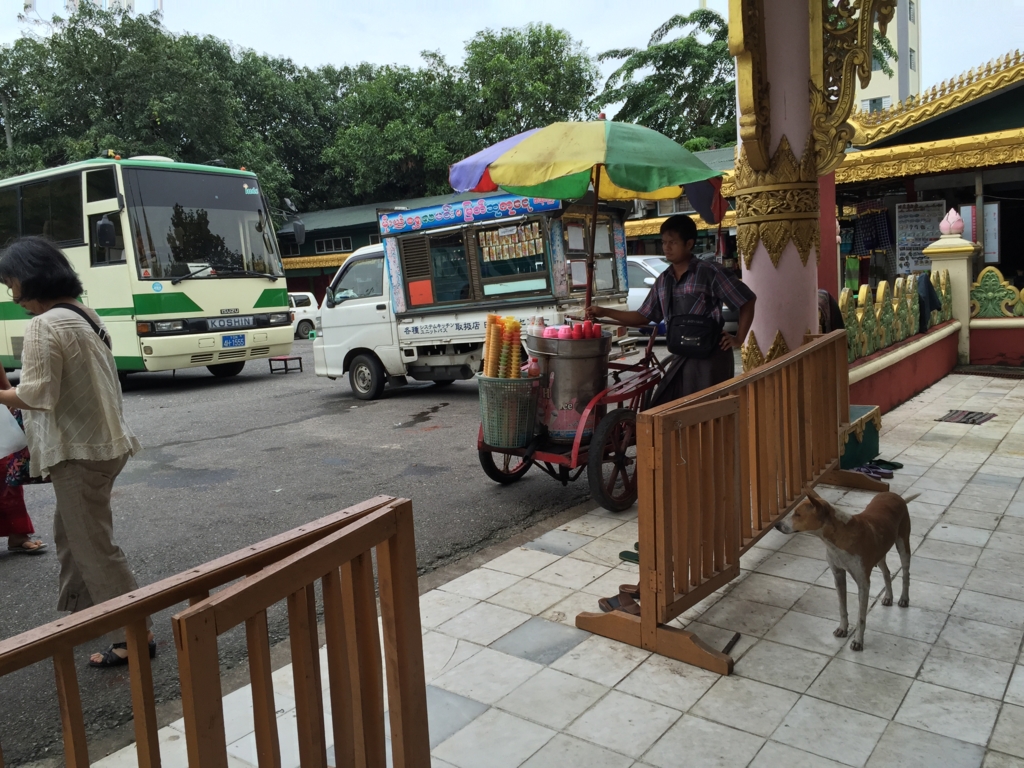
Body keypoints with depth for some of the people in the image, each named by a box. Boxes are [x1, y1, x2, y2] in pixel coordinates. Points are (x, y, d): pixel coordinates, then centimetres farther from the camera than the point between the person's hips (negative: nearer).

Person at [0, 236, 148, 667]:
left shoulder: (44, 327, -19)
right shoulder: (86, 315, 10)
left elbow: (36, 395, -22)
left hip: (79, 452, -10)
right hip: (102, 440, 10)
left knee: (95, 547, -2)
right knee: (71, 534, 23)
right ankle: (79, 611, 37)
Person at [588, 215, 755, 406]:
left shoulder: (709, 272, -7)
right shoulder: (663, 281, 10)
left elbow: (747, 301, -2)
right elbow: (643, 317, 14)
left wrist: (738, 338, -7)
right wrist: (604, 312, 6)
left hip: (711, 357, -6)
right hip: (680, 359, 6)